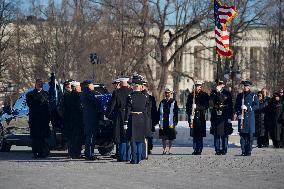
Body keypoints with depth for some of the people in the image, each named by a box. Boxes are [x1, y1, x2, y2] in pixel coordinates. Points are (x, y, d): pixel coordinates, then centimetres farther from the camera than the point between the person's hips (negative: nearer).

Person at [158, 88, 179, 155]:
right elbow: (159, 112, 13)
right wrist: (158, 121, 5)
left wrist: (175, 122, -4)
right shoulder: (162, 102, 11)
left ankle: (170, 150, 7)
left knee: (171, 137, 0)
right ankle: (164, 149, 11)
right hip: (163, 123, 2)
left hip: (171, 123, -2)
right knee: (163, 137, 2)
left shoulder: (174, 102, 4)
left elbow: (176, 113, 3)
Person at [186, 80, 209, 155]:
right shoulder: (191, 95, 13)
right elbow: (188, 106, 14)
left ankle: (199, 150, -4)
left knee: (200, 135, -6)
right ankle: (195, 150, 10)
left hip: (201, 118, -3)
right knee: (194, 135, 4)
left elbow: (206, 106, -4)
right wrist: (190, 114, 1)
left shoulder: (205, 95, 4)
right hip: (193, 118, 3)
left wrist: (197, 106, -16)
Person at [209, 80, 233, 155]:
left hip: (224, 116, -1)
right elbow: (211, 102, -8)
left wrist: (230, 117, -4)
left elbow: (230, 106, 3)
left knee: (224, 134, -1)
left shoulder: (227, 93, 5)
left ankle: (224, 149, 5)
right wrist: (216, 92, -14)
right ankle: (217, 149, 6)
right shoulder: (213, 93, 10)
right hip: (215, 116, 1)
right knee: (216, 134, 1)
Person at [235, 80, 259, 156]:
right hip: (241, 117, 3)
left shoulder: (253, 96, 5)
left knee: (249, 135, -4)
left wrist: (247, 108, -14)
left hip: (250, 117, -3)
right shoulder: (239, 95, 15)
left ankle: (249, 151, 0)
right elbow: (236, 106, 14)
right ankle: (243, 151, 3)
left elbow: (257, 106, -1)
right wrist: (239, 114, -2)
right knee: (242, 134, -1)